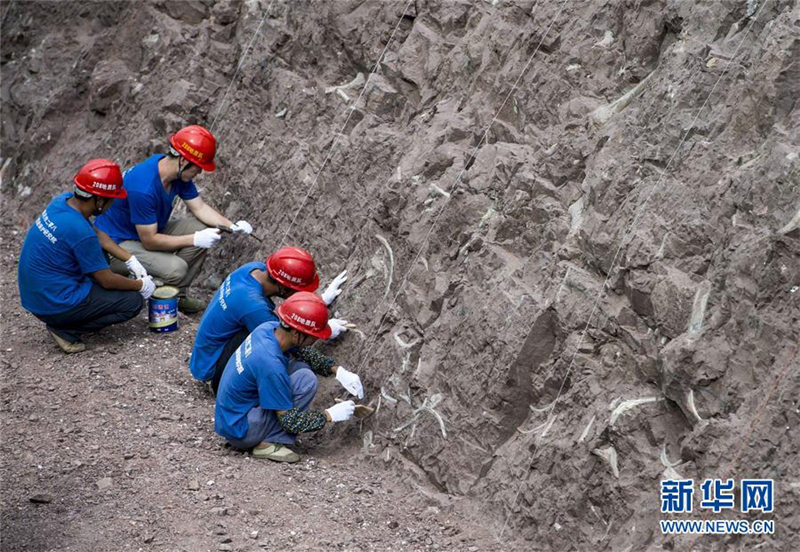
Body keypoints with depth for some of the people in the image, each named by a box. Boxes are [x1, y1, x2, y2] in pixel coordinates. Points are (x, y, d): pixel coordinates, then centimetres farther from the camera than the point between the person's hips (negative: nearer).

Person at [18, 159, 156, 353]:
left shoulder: (63, 200, -4)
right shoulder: (80, 232, -28)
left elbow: (98, 234, 14)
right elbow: (107, 280, -15)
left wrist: (131, 260, 10)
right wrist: (141, 285, 2)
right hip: (53, 306, -9)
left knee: (99, 252, 23)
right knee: (133, 301, -2)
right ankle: (65, 329, -4)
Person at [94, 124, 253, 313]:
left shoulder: (179, 173, -7)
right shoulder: (144, 187, -34)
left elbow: (199, 207, 3)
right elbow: (149, 241, -28)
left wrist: (231, 226, -12)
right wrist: (194, 240, -26)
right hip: (115, 243, -9)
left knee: (201, 228, -4)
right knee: (176, 268, -29)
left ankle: (176, 295, 5)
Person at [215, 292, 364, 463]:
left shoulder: (269, 327, -8)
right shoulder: (271, 364, -31)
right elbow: (289, 421, -21)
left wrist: (337, 370, 1)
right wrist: (330, 415, -10)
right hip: (239, 433, -9)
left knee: (300, 366, 6)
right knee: (306, 380, -18)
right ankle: (269, 443, -12)